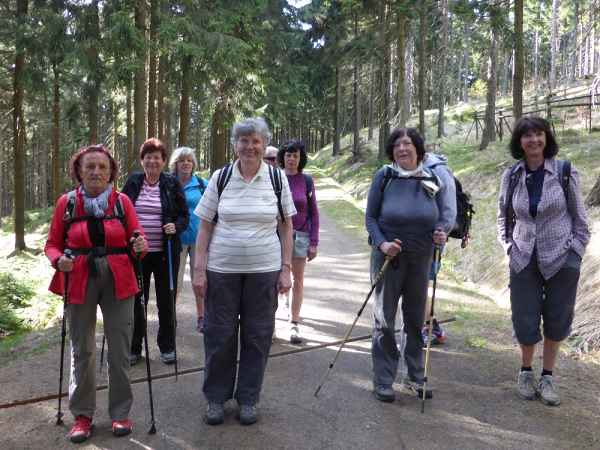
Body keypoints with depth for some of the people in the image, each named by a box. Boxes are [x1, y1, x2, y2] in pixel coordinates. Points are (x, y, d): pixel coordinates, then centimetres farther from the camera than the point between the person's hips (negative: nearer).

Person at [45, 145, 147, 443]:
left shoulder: (122, 201, 1)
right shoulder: (66, 203, 0)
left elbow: (136, 239, 2)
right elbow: (52, 244, 5)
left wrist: (139, 245, -20)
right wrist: (59, 260, -16)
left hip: (118, 282, 0)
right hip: (79, 283, 0)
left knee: (120, 350, 4)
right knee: (82, 351, 7)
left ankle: (120, 413, 19)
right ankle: (82, 415, 22)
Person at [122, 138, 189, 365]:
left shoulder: (172, 184, 0)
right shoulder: (132, 182, 5)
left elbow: (184, 215, 3)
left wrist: (175, 227, -17)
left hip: (165, 252, -1)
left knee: (166, 301, 9)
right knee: (136, 299, 8)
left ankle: (167, 347, 24)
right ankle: (134, 348, 21)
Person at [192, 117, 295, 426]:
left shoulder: (277, 178, 2)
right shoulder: (220, 177, 1)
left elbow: (286, 226, 5)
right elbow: (205, 226, 3)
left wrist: (286, 268, -1)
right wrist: (199, 269, -3)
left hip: (264, 270, 0)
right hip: (221, 269, 0)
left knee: (257, 336, 8)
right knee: (219, 334, 7)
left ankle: (248, 399, 25)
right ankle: (216, 398, 25)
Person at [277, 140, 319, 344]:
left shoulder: (306, 180, 2)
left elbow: (313, 212, 4)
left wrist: (314, 242, -1)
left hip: (300, 235, 1)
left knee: (298, 281, 7)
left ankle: (294, 323, 17)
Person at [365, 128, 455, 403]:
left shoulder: (433, 180, 0)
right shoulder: (383, 177, -7)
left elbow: (446, 214, 4)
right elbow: (370, 217, -4)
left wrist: (442, 231, -18)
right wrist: (381, 243, -19)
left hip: (420, 259, 3)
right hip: (388, 257, -2)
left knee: (416, 319, 13)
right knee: (384, 320, 4)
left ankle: (415, 377, 30)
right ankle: (382, 382, 16)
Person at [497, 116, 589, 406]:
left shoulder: (564, 172, -6)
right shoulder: (511, 176, 0)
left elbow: (579, 218, 0)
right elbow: (503, 216, 12)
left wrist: (576, 251, -5)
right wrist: (509, 247, 2)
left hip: (562, 259, -1)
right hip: (524, 260, 1)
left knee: (557, 320, 9)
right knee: (525, 322, 4)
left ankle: (547, 376, 28)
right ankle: (526, 371, 30)